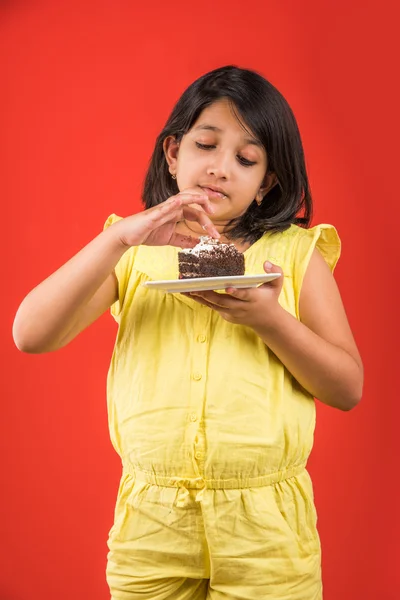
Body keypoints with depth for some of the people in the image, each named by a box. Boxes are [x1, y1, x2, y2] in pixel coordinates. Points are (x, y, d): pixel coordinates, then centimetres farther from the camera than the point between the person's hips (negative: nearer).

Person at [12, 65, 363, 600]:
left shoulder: (297, 252, 3)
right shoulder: (134, 250, 5)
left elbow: (348, 388, -1)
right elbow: (31, 334, -8)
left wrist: (269, 319, -18)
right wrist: (120, 237, -18)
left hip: (266, 523, 0)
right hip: (149, 521, 1)